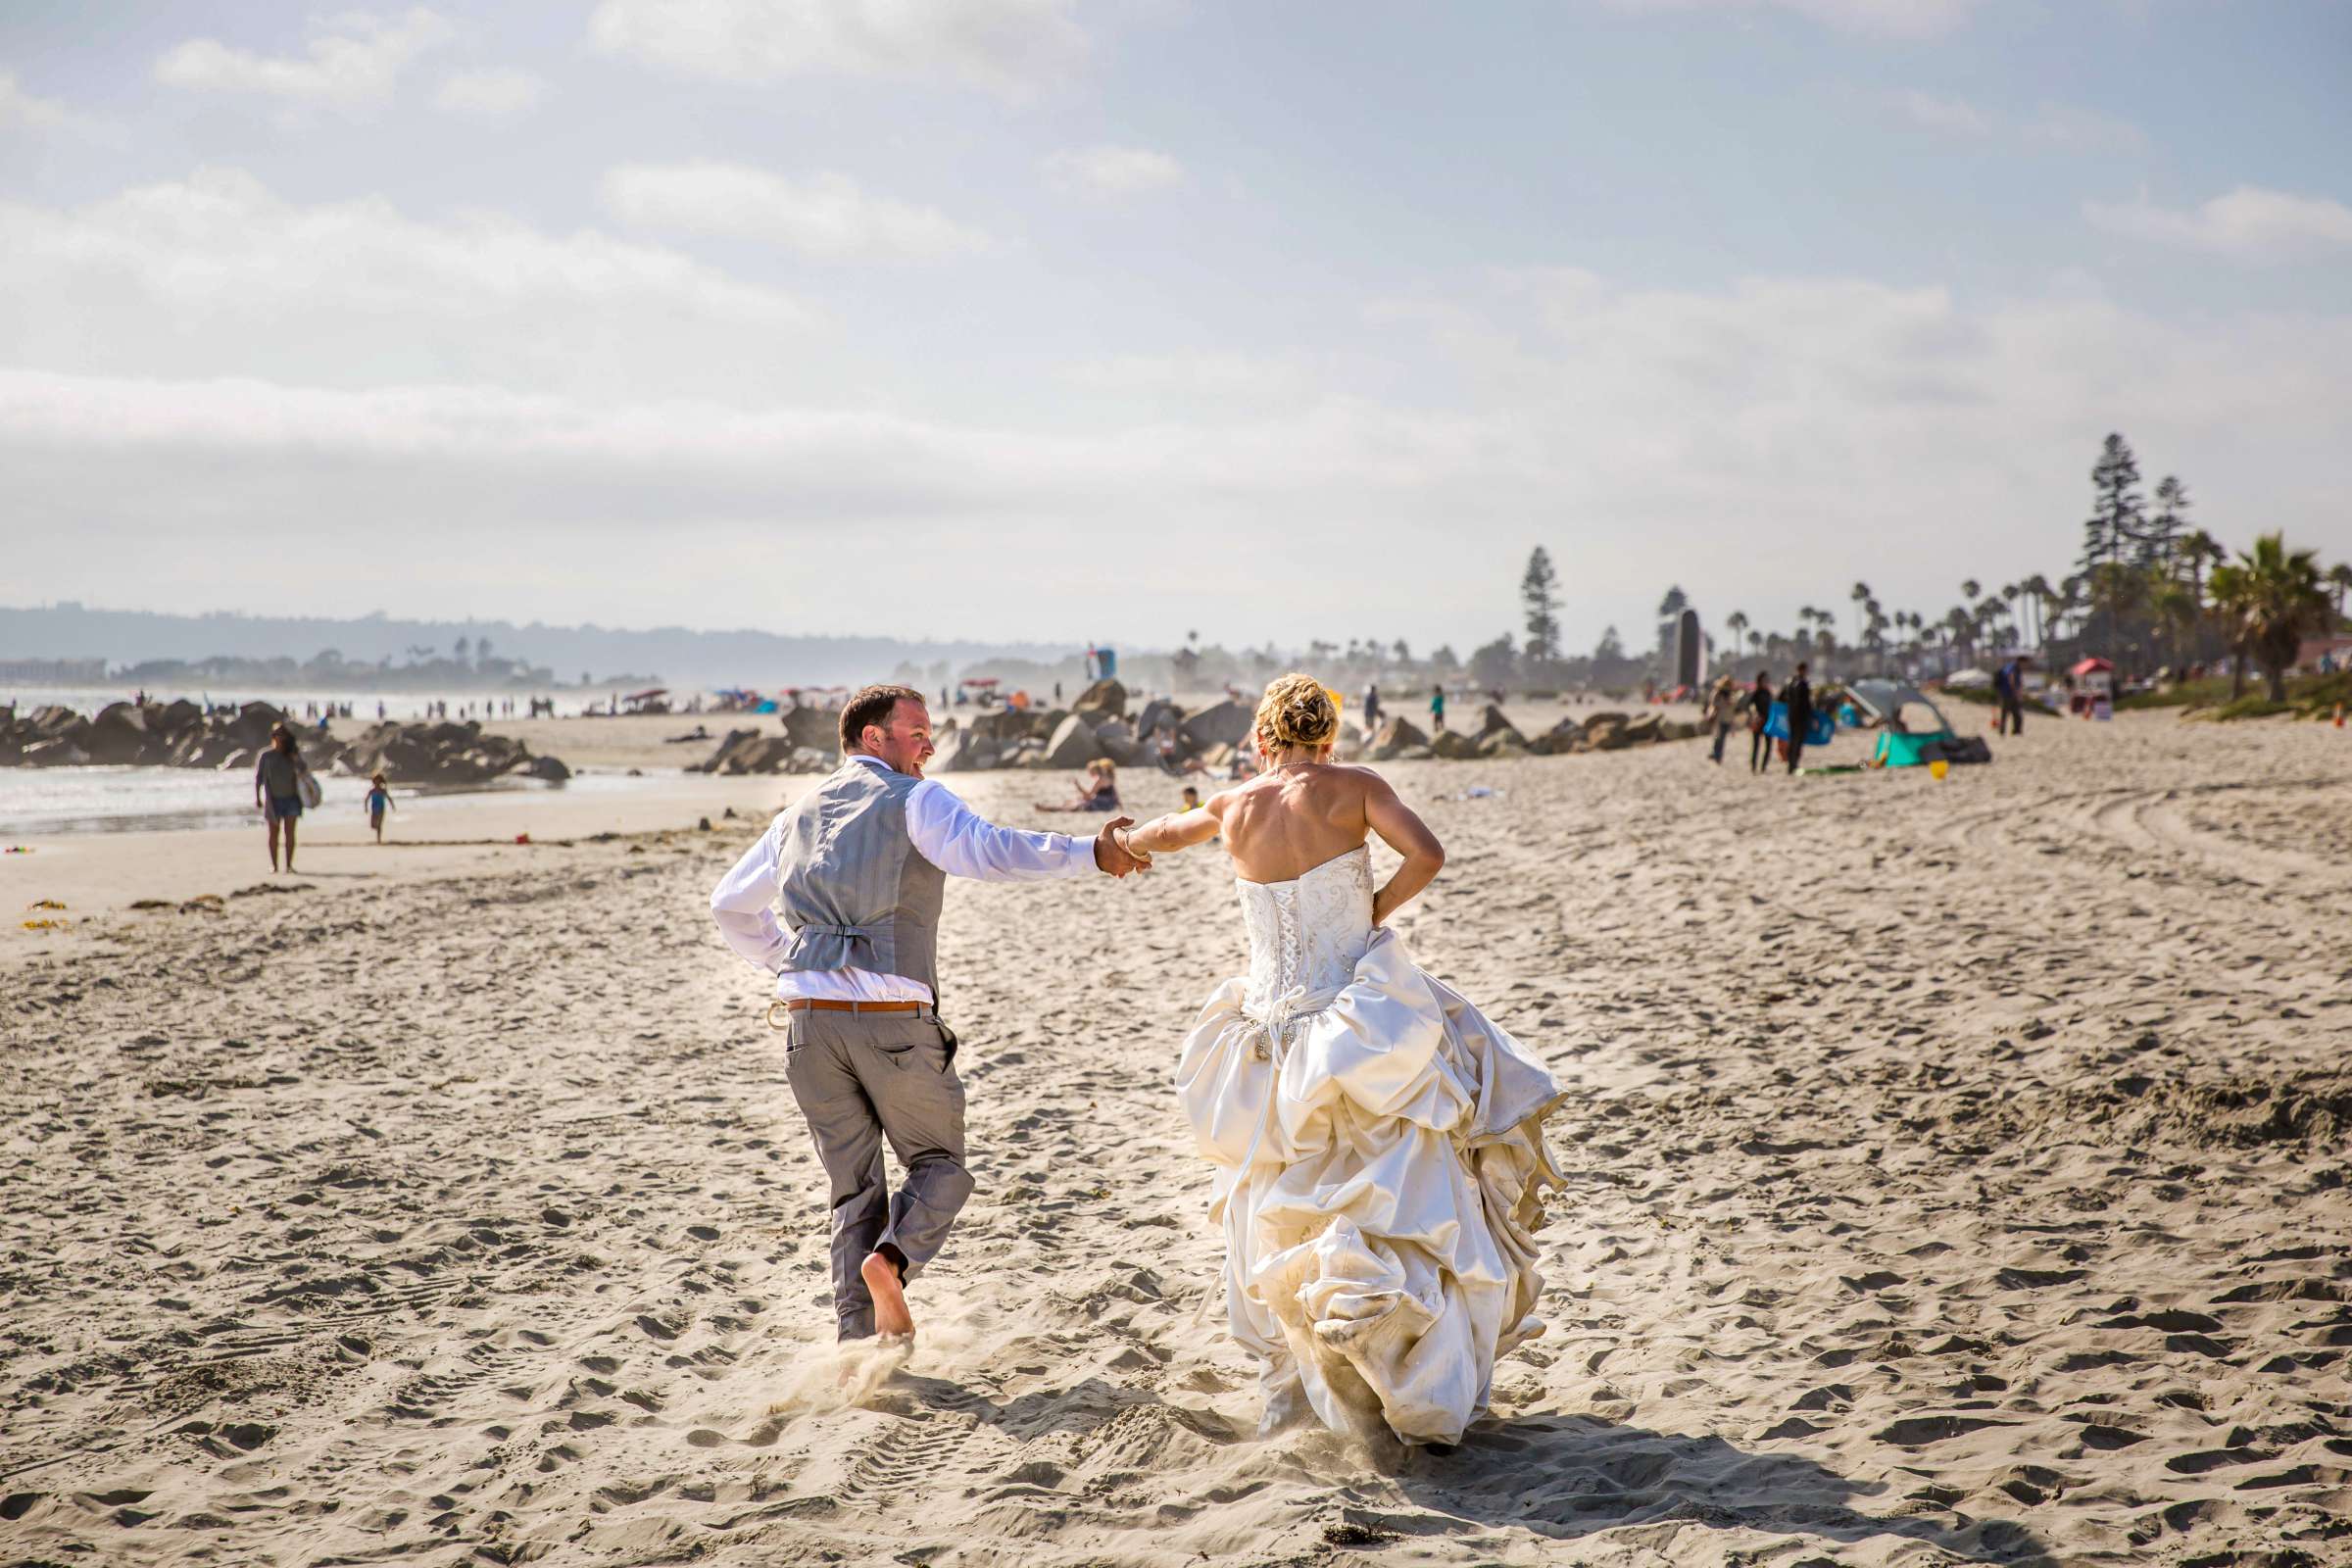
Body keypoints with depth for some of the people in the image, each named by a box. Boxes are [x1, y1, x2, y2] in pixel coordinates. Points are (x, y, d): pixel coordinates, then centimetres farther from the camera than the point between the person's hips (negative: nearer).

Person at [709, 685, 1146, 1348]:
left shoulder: (799, 814, 20)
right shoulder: (914, 799, 0)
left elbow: (730, 906, 27)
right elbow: (988, 851, -20)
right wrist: (1091, 854, -23)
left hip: (810, 1019, 5)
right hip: (892, 1019, -5)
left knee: (853, 1188, 13)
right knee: (938, 1163, 14)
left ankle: (859, 1345, 6)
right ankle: (893, 1257, -14)